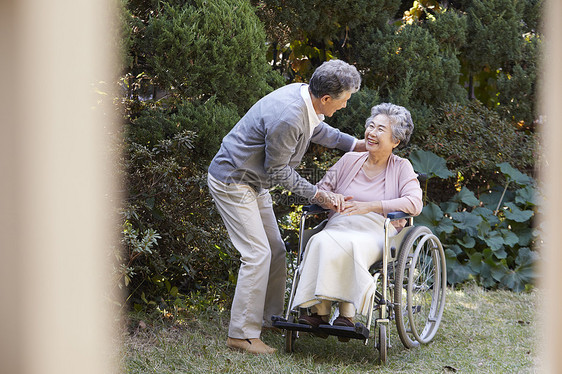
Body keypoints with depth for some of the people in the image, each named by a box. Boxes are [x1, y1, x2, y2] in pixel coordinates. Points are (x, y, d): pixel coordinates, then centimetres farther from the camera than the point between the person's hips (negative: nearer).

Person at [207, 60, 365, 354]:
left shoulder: (305, 95, -5)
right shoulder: (286, 119, -34)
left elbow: (317, 129, 19)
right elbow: (278, 172, -21)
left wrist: (354, 144, 16)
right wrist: (317, 195, -15)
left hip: (254, 182, 10)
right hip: (232, 182, -10)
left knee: (275, 251, 13)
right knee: (257, 254, -13)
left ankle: (271, 318, 25)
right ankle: (242, 334, -8)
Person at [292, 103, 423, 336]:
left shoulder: (402, 168, 9)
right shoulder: (349, 160, 20)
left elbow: (414, 203, -7)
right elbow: (321, 189, 18)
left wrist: (370, 206, -17)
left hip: (377, 231, -3)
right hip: (339, 226, 3)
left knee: (351, 246, -38)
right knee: (322, 243, -33)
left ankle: (346, 315, -37)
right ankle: (318, 312, -34)